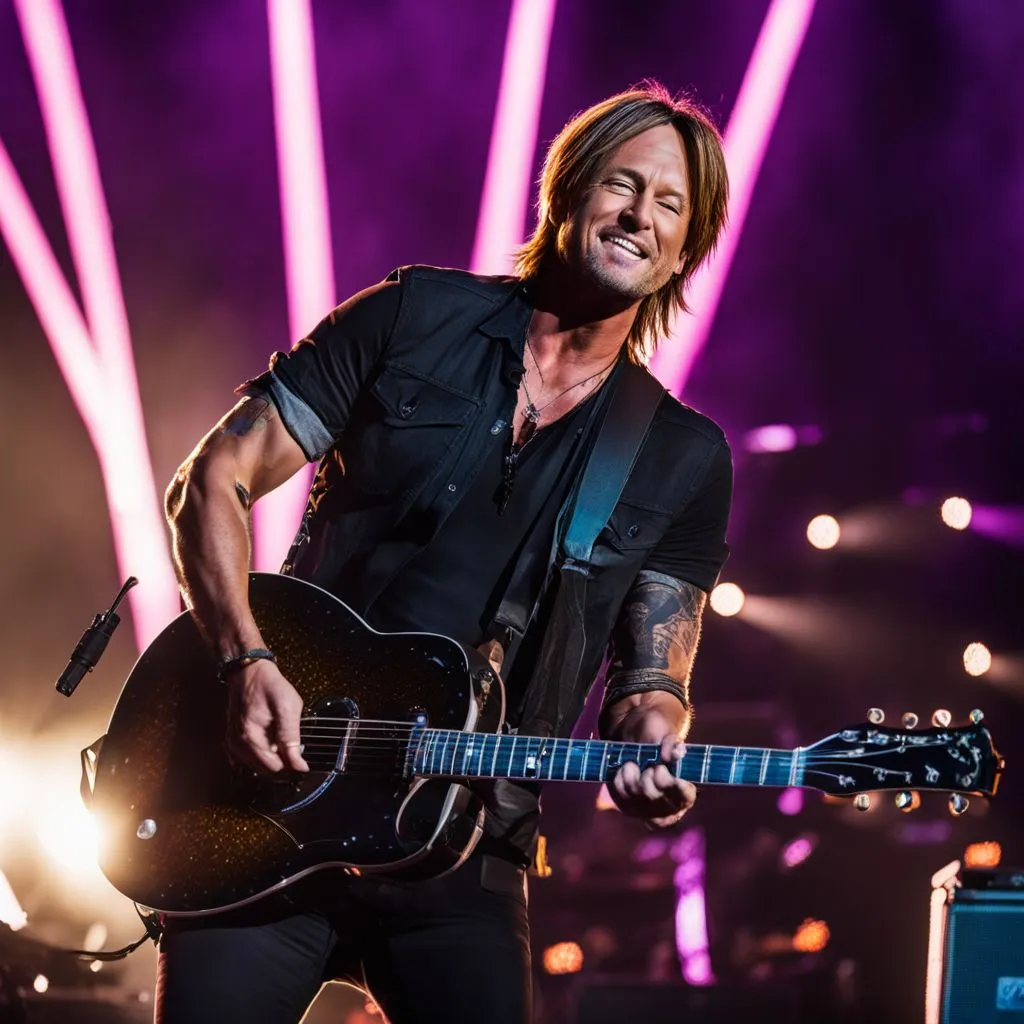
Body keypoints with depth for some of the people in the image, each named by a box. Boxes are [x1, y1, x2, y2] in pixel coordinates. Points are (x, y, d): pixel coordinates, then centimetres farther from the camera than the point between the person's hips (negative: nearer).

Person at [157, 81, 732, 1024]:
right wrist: (248, 662, -14)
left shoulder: (686, 461, 7)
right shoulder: (417, 318, 2)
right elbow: (216, 477, 1)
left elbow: (652, 672, 7)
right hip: (273, 790, -1)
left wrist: (651, 736, -17)